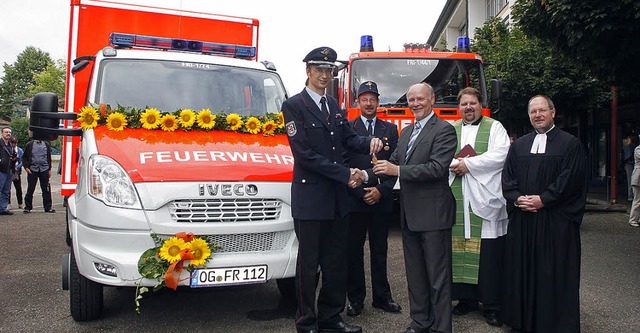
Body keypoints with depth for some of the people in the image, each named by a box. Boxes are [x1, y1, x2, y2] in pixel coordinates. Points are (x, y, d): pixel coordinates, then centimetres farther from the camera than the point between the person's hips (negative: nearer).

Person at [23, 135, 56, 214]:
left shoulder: (47, 145, 11)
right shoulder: (29, 145, 5)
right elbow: (24, 157, 9)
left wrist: (49, 169, 10)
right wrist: (26, 167, -3)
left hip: (44, 170, 1)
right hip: (32, 170, -1)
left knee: (46, 190, 1)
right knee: (30, 189, 2)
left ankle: (48, 207, 6)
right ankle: (28, 207, 11)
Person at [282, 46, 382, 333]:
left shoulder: (334, 105, 15)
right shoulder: (293, 105, -8)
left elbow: (349, 138, 15)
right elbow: (304, 153, -15)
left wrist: (369, 143, -8)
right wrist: (345, 174, -14)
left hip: (337, 198, 7)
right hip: (310, 198, -7)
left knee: (336, 262, 13)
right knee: (309, 264, 3)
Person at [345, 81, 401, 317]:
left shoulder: (390, 129, 10)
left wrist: (381, 190, -8)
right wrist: (360, 192, -9)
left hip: (381, 201, 2)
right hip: (354, 200, -2)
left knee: (379, 251, 10)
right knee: (354, 251, 5)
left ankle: (382, 297, 21)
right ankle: (356, 299, 15)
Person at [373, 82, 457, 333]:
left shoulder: (444, 130, -9)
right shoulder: (406, 132, 17)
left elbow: (437, 168, -20)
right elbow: (393, 163, 14)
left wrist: (398, 170, -24)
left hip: (433, 215, -8)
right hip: (409, 215, 8)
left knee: (437, 277, 2)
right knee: (415, 274, 16)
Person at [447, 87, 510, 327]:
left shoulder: (494, 127, 8)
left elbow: (501, 155, -8)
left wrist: (468, 164, -11)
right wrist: (455, 164, -10)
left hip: (486, 199, -3)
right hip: (457, 200, 3)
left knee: (489, 253, -2)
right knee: (461, 249, 3)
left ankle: (492, 305, 7)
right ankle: (467, 298, 16)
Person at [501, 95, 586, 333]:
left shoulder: (570, 144, 2)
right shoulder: (519, 145, 15)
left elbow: (570, 180, -8)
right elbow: (507, 177, 9)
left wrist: (542, 200, -14)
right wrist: (517, 198, -8)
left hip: (556, 221, -4)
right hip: (521, 219, 4)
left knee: (554, 274, 1)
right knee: (522, 270, 7)